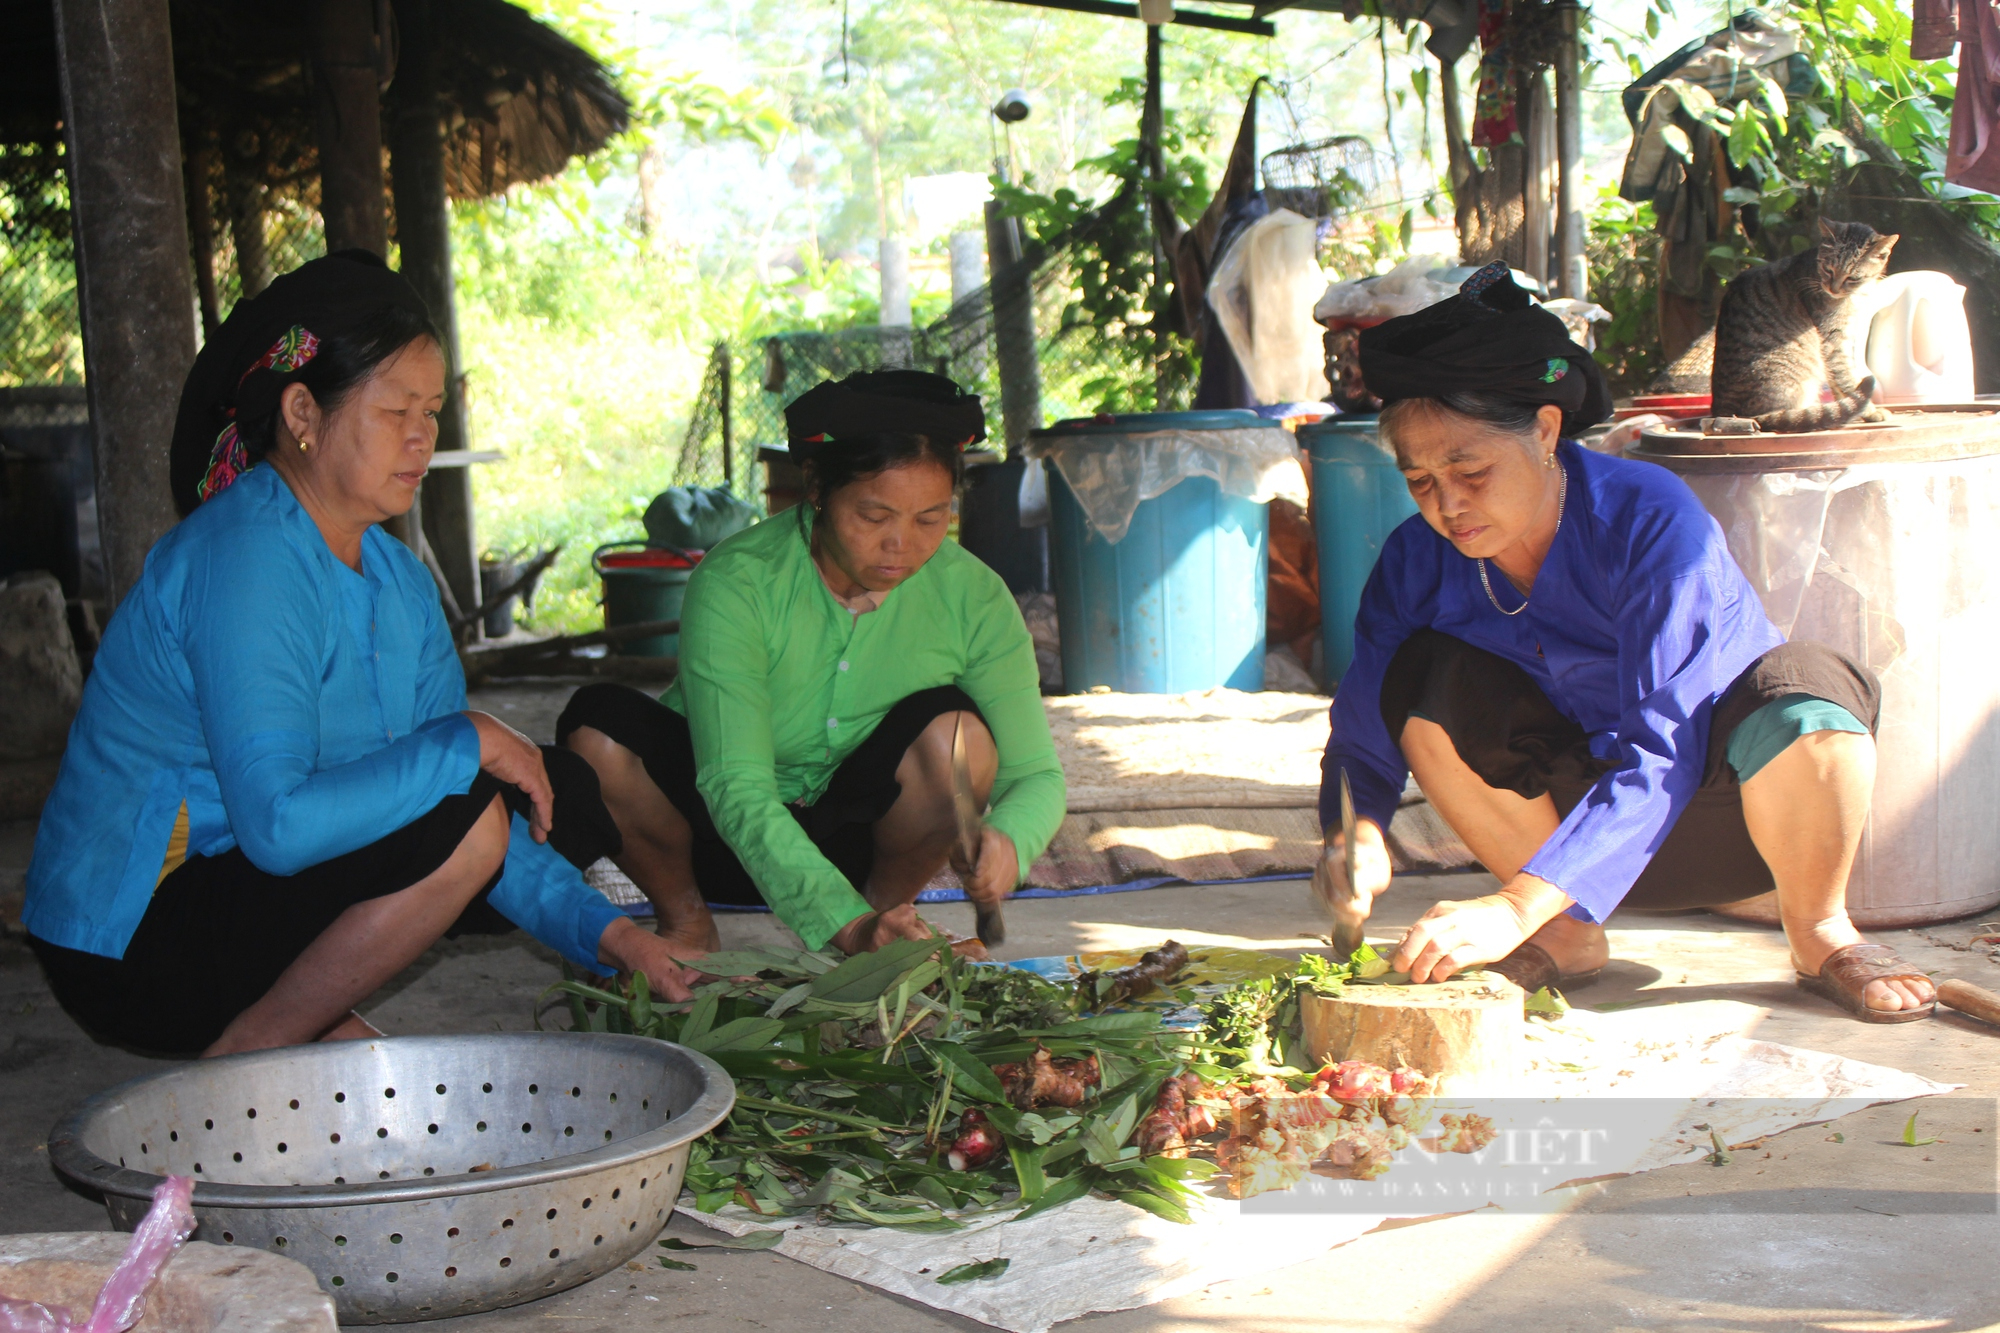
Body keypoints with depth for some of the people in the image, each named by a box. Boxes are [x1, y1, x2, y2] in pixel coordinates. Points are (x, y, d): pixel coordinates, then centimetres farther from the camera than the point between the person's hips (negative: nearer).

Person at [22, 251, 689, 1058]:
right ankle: (241, 1056, -9)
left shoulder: (392, 574, 6)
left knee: (565, 800, 7)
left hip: (252, 882, 9)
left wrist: (596, 929, -7)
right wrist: (464, 743, -25)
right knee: (462, 821, -26)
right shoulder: (243, 560, -22)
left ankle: (318, 1029, 5)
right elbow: (277, 823, -34)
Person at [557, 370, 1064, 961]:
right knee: (599, 724, -29)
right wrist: (848, 928, -45)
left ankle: (890, 901, -1)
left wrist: (1007, 841, -38)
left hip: (861, 839, 1)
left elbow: (1036, 774, -12)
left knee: (953, 728, -28)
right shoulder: (736, 583, -25)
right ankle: (684, 919, -2)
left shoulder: (973, 596, -16)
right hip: (729, 840, -1)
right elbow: (736, 789, -32)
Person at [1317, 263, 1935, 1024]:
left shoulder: (1651, 522, -30)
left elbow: (1661, 749, -38)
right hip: (1583, 796, 4)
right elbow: (1365, 723, -11)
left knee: (1799, 693, -37)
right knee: (1428, 678, -22)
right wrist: (1357, 829, -36)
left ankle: (1820, 933, -7)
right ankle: (1568, 938, -7)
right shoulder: (1419, 558, -15)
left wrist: (1518, 906, -48)